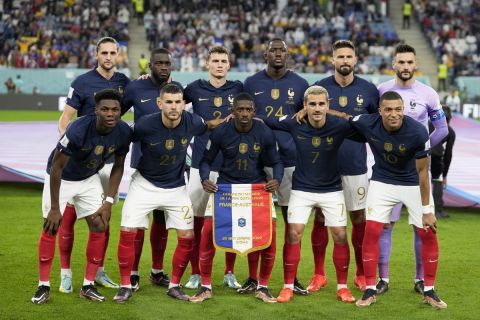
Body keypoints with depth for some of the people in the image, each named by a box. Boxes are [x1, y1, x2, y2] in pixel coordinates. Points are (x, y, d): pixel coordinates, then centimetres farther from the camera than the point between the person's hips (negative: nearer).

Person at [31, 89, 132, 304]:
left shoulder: (123, 132, -20)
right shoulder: (78, 130, -35)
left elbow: (118, 167, -3)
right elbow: (57, 167, -26)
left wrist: (108, 201, -9)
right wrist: (54, 208, -23)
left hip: (89, 179, 5)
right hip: (61, 178, -4)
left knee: (99, 226, -2)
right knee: (51, 228, -6)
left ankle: (88, 286, 9)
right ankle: (43, 286, 6)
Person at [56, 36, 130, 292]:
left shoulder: (124, 82, 8)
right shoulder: (82, 82, -5)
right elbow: (65, 118, -4)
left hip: (110, 158, 4)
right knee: (69, 215, -4)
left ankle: (99, 271, 20)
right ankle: (65, 273, 5)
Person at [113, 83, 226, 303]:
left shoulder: (192, 123, -17)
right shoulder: (145, 125, -24)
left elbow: (208, 126, 7)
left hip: (176, 187, 2)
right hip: (145, 184, -2)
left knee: (187, 237, -3)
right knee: (127, 232, -10)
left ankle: (174, 285, 16)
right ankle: (125, 286, 6)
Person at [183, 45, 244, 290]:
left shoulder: (238, 89, 6)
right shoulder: (196, 89, 5)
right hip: (201, 163, 0)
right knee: (196, 220, 2)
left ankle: (230, 273, 17)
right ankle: (195, 274, 14)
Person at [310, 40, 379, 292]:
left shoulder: (368, 90, 3)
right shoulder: (320, 87, 1)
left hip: (355, 166, 0)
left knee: (359, 218, 5)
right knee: (320, 218, 3)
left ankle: (362, 275, 16)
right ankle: (319, 275, 13)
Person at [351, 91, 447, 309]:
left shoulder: (417, 132, -29)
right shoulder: (368, 123, -24)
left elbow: (422, 171, -19)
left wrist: (426, 209, -15)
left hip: (413, 184, -1)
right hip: (382, 182, 1)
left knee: (428, 235, -2)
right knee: (371, 232, -8)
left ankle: (429, 291, 13)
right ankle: (370, 290, 4)